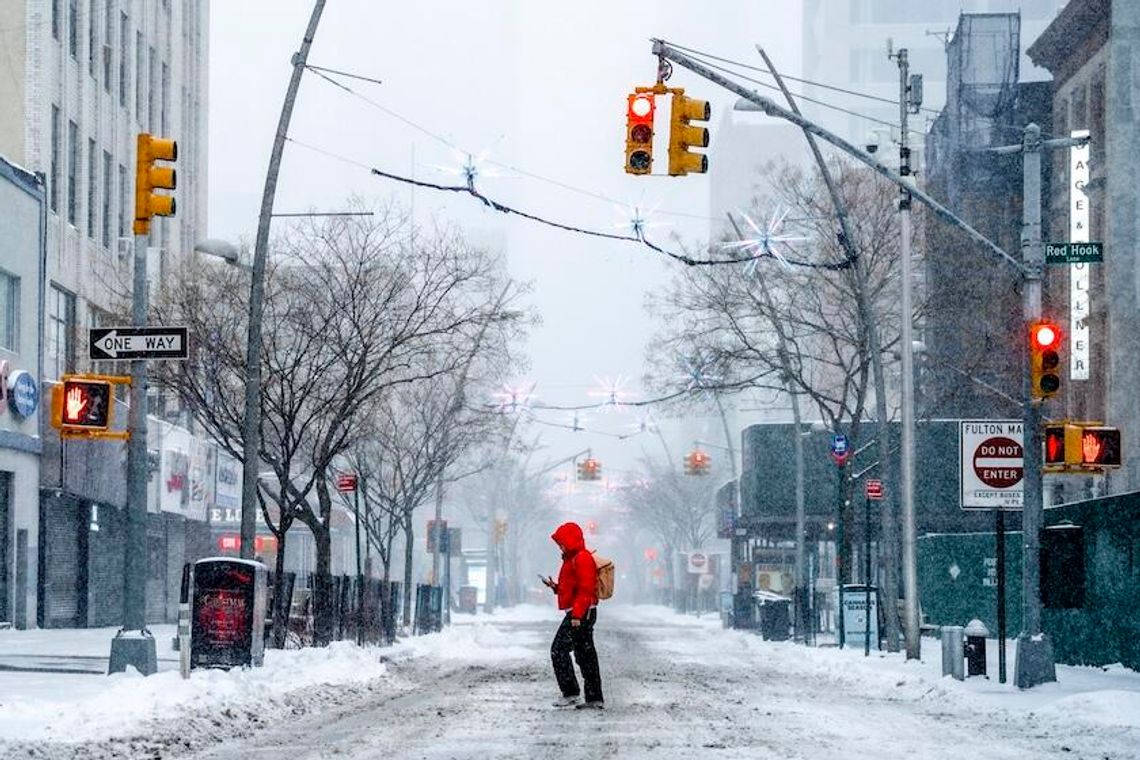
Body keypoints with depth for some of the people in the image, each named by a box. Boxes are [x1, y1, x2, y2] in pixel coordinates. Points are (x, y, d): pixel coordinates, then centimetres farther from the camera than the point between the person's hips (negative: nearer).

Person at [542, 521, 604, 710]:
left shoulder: (582, 558, -12)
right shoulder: (572, 559, 21)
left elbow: (585, 589, -20)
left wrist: (577, 614, -25)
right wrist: (555, 586, 13)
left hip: (581, 614, -11)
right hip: (579, 614, 11)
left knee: (559, 650, -12)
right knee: (585, 655, 9)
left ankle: (571, 693, -13)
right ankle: (595, 699, 10)